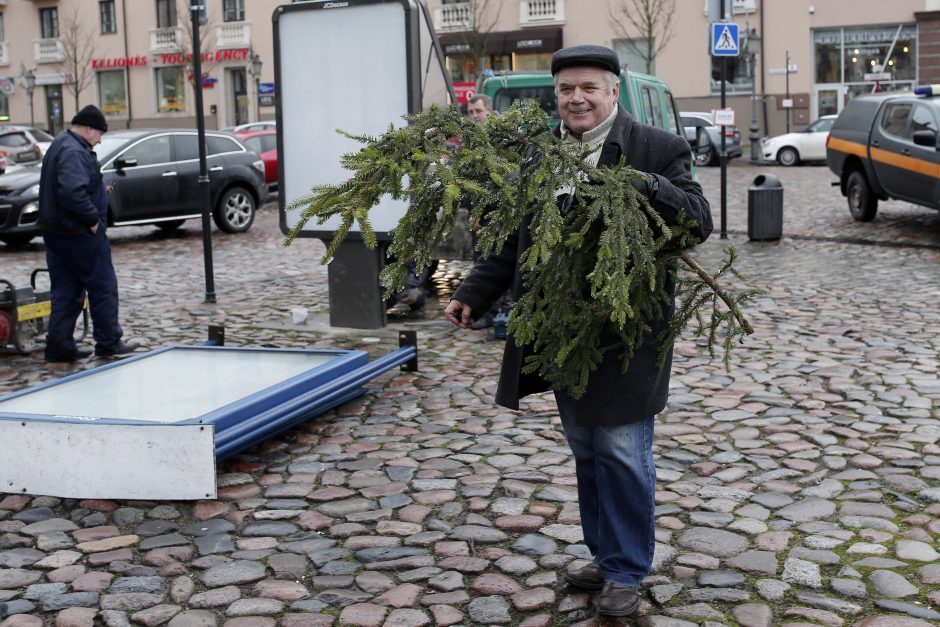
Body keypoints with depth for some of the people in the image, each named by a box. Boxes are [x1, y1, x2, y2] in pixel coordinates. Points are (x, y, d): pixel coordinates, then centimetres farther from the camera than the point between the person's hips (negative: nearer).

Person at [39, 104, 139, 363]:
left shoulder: (61, 145, 16)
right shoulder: (74, 152, -18)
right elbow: (73, 192, -30)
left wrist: (99, 190, 9)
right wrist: (93, 218, -19)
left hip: (56, 232, 10)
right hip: (79, 233, -10)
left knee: (65, 291, 12)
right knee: (103, 287, 1)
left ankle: (59, 346, 13)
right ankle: (109, 343, 9)